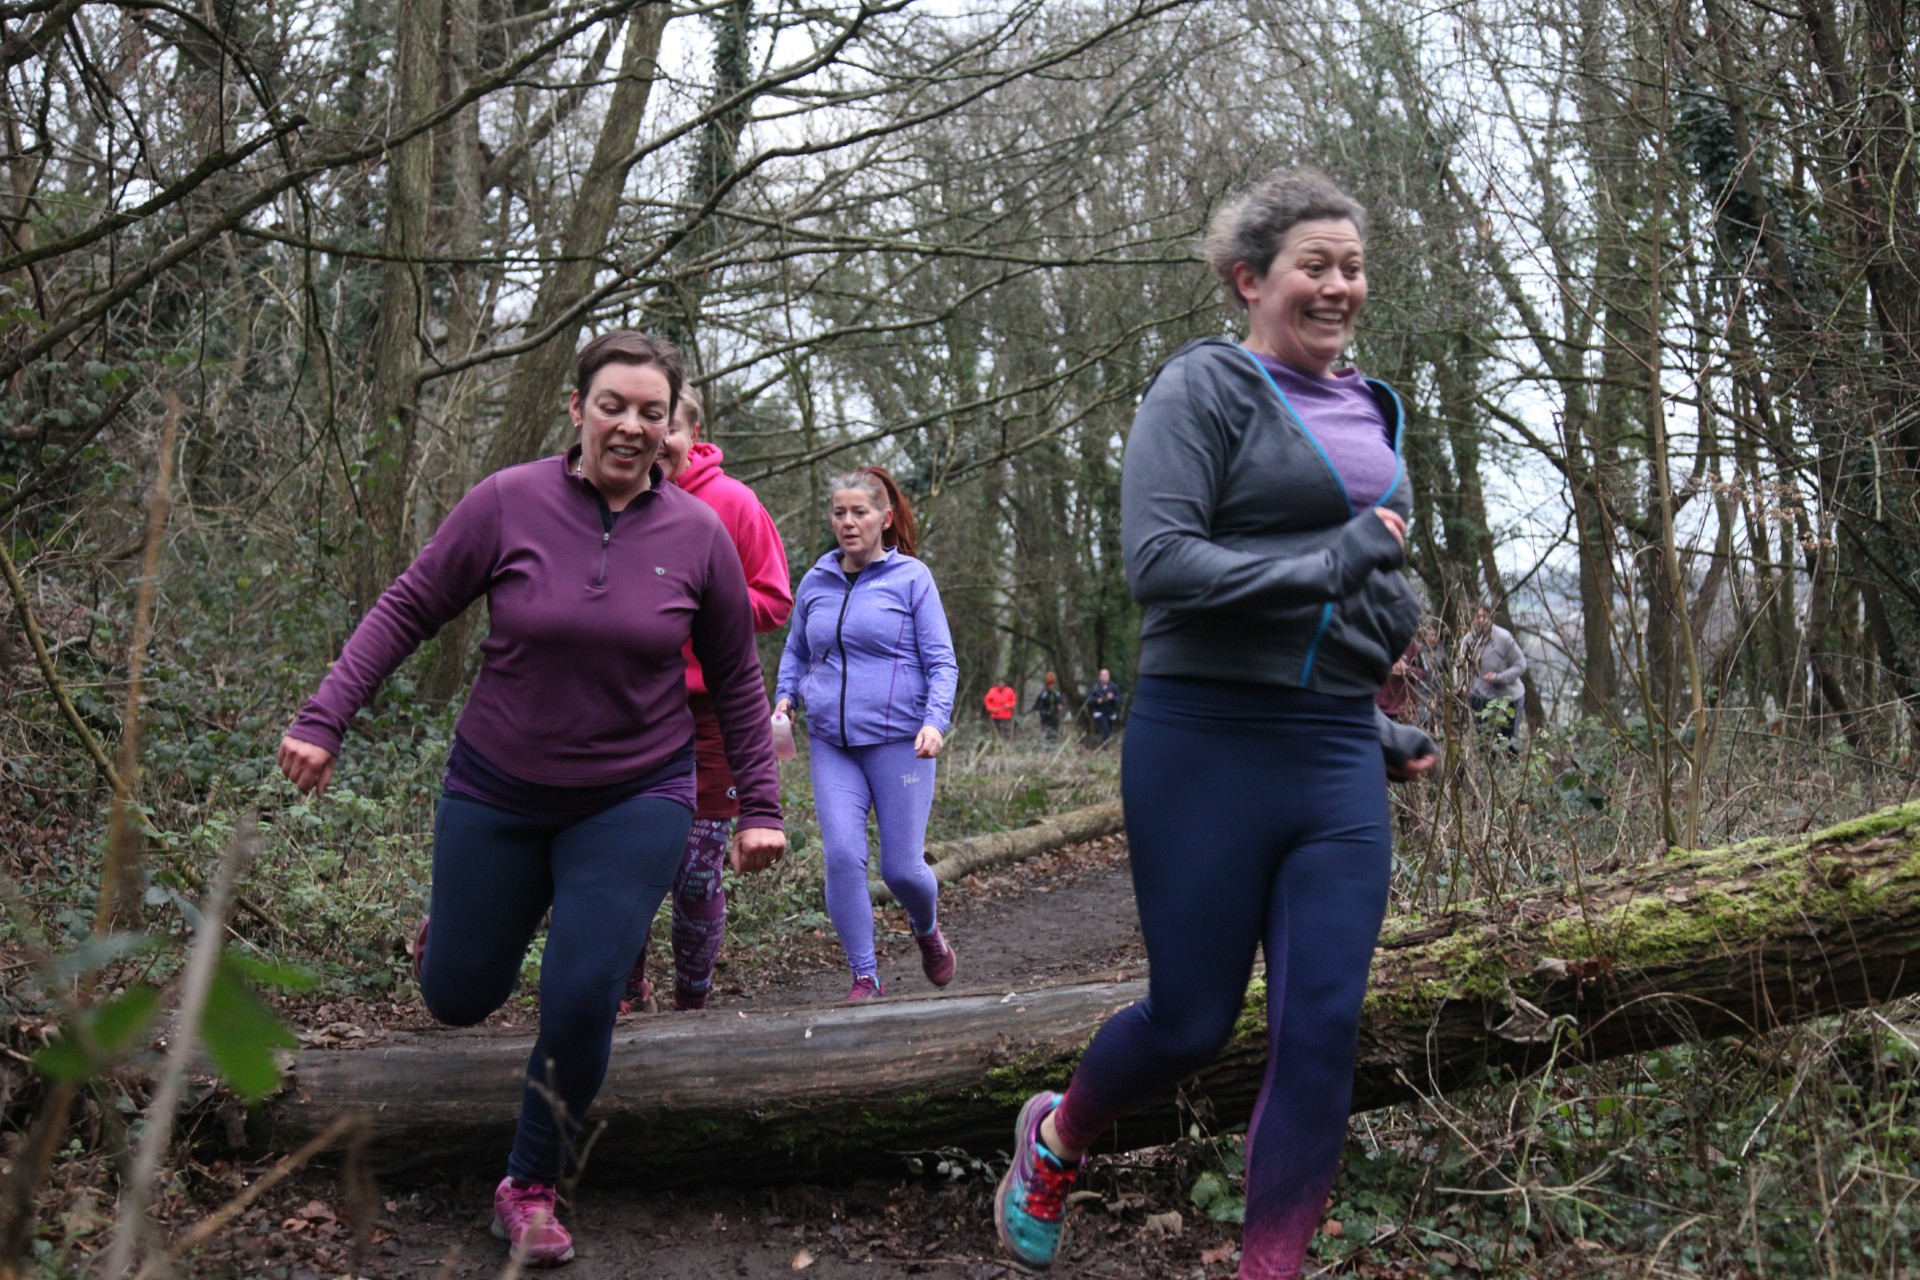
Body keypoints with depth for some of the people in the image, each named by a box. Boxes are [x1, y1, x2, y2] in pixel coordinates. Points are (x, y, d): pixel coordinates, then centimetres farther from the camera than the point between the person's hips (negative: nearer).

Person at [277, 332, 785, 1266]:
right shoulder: (509, 503, -12)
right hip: (496, 792, 0)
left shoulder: (697, 534, -7)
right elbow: (407, 610, -3)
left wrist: (760, 805, 2)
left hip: (634, 802, 0)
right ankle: (446, 925, 50)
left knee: (581, 1002, -9)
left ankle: (531, 1188, 18)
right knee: (457, 998, 11)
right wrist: (324, 718, -10)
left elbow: (736, 680, 3)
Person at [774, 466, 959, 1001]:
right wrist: (785, 697, 4)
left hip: (899, 740, -3)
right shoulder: (815, 581, 11)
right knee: (842, 855, -12)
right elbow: (795, 652, 23)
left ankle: (927, 929, 34)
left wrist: (936, 720, -17)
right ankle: (865, 977, 2)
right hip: (830, 743, 3)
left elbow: (941, 661, -1)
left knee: (901, 867, -1)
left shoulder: (911, 577, 1)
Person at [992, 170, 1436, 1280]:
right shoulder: (1206, 387, -5)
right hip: (1209, 743, -6)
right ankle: (1056, 1135, 36)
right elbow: (1158, 562, -18)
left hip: (1338, 757, 6)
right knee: (1191, 1023, 4)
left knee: (1323, 1033, 2)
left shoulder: (1372, 412, 17)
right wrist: (1334, 568, -19)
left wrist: (1381, 730, 23)